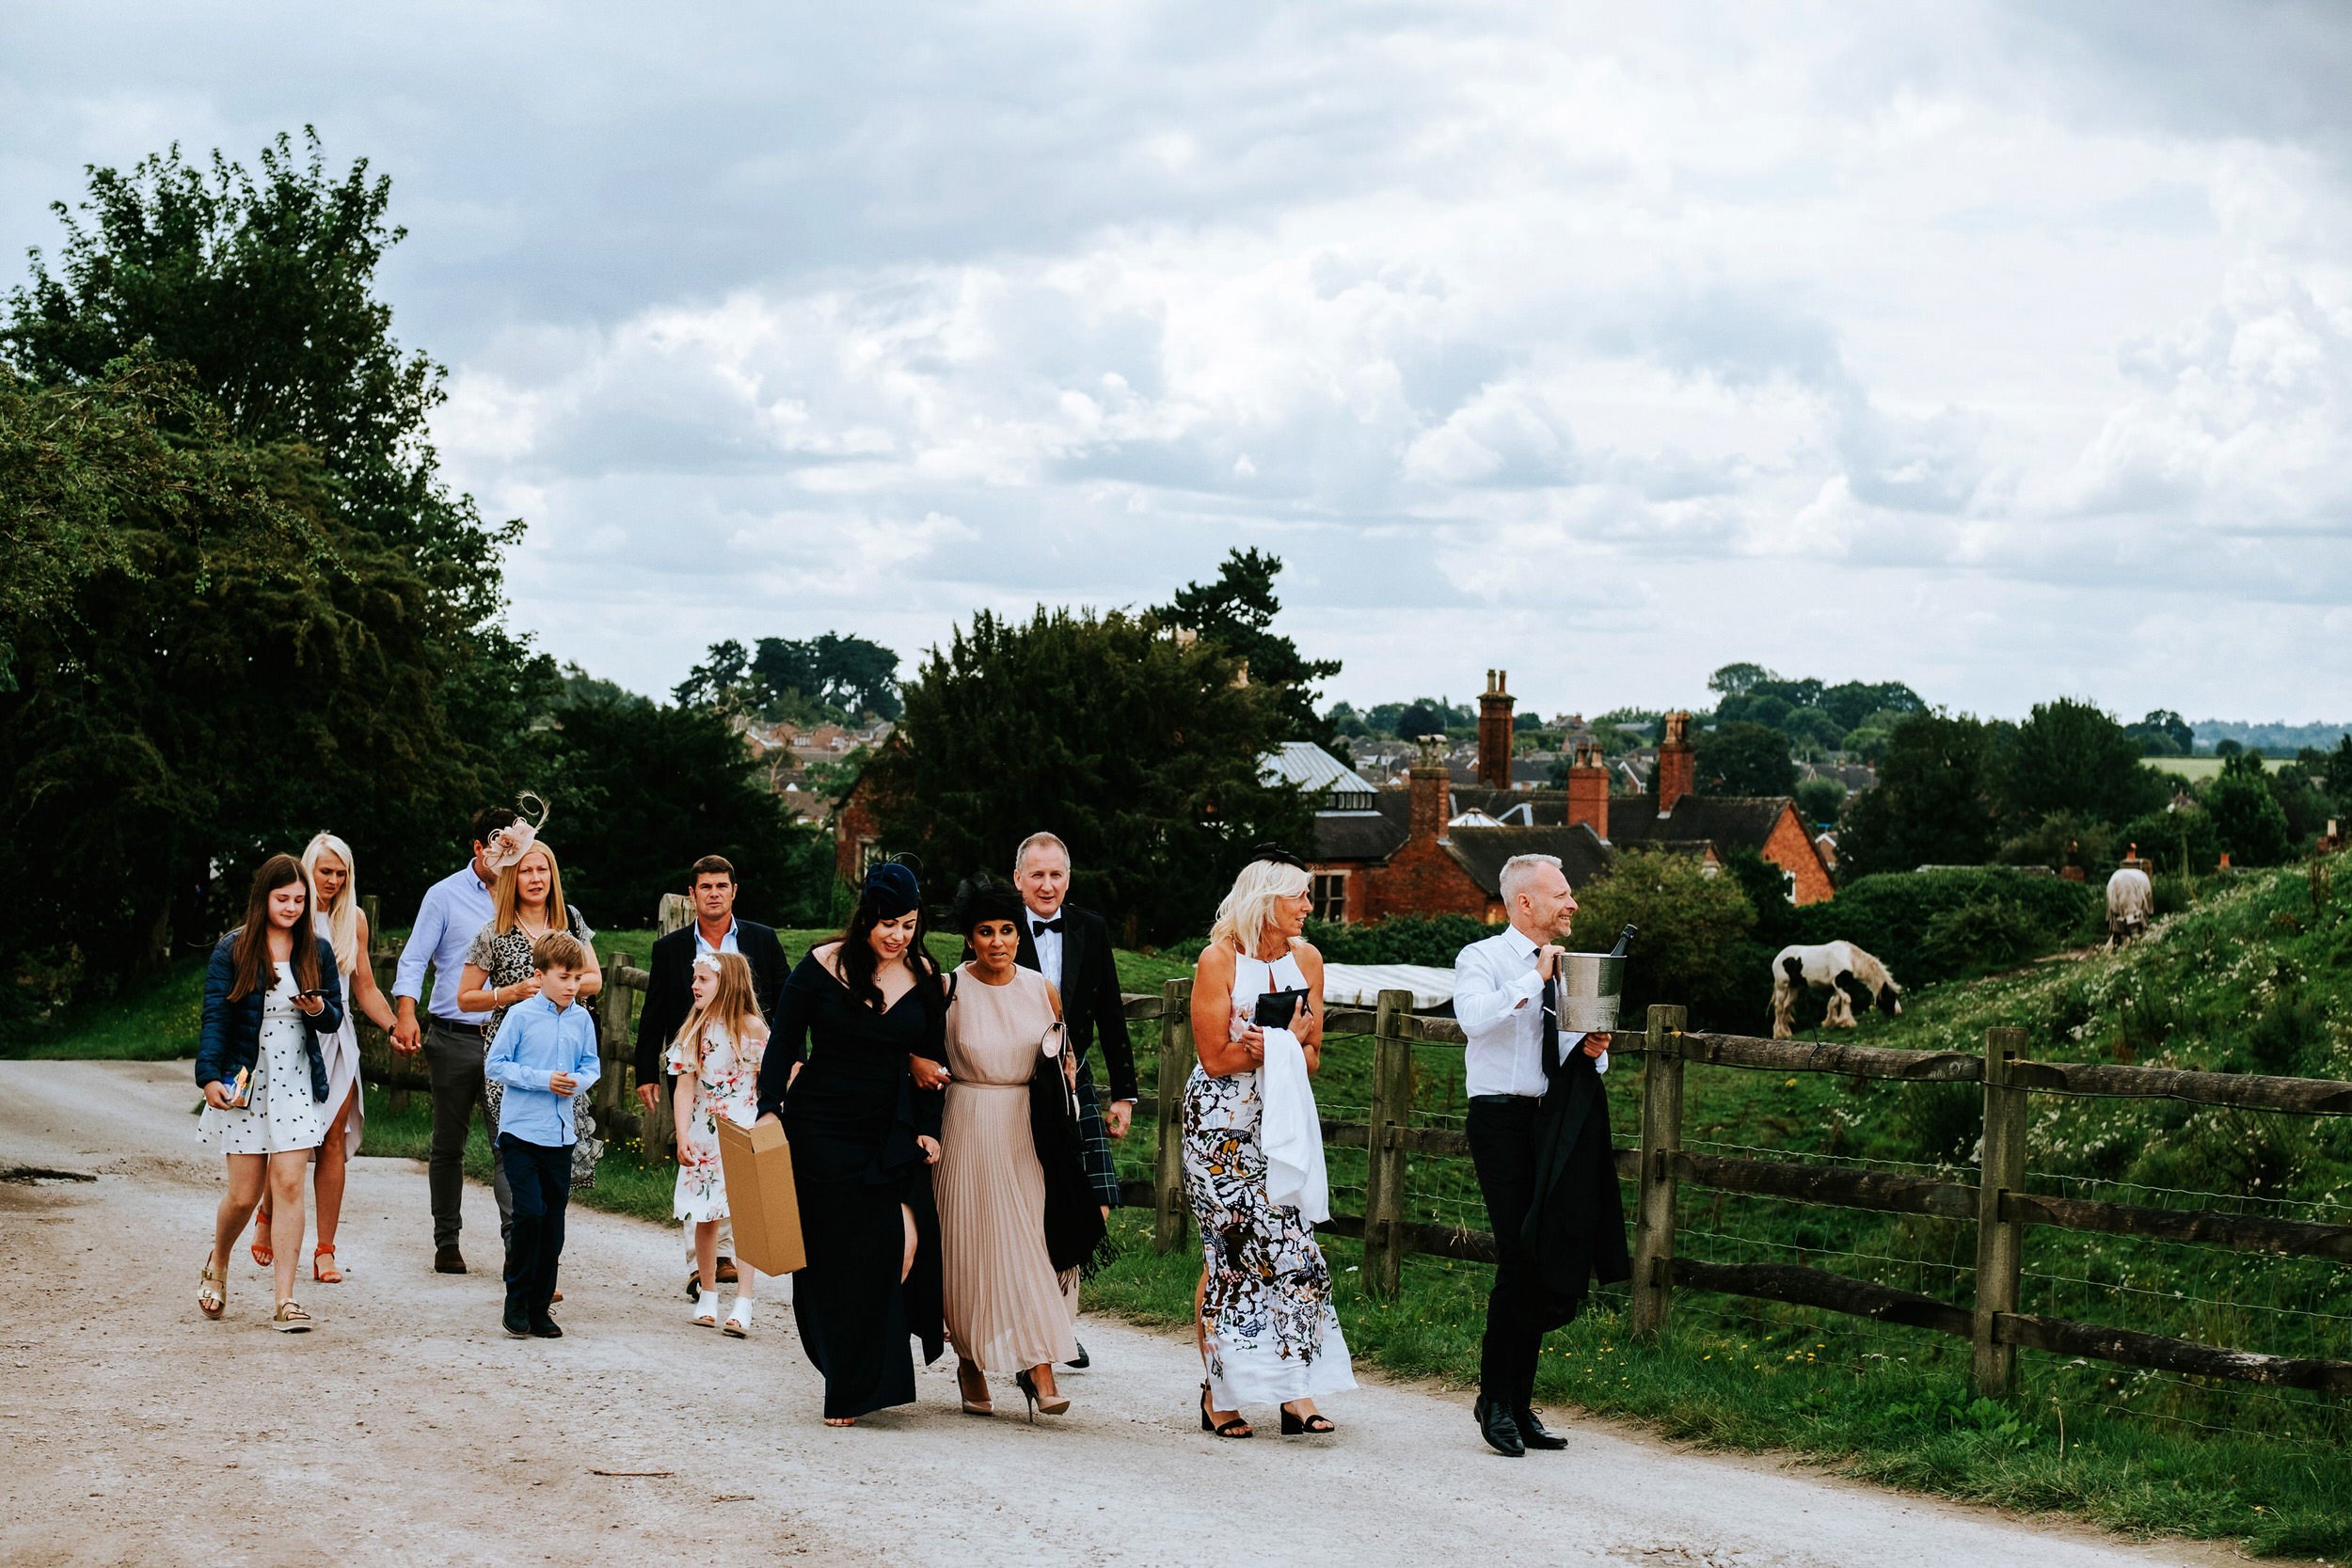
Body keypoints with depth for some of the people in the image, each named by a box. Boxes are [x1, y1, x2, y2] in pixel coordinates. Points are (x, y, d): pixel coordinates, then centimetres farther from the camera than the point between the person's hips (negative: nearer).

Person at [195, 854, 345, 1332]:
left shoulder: (317, 950, 6)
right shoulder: (232, 951, -2)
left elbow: (336, 1018, 11)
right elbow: (214, 1019, -6)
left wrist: (319, 1010, -12)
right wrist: (209, 1077, -18)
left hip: (297, 1082, 2)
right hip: (244, 1081, -2)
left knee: (289, 1184, -8)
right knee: (244, 1194, 2)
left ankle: (286, 1299, -5)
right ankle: (217, 1263, 34)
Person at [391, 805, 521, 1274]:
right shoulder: (446, 895, 2)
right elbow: (414, 959, -2)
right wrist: (406, 1014, -16)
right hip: (454, 1039, -1)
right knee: (448, 1146, 8)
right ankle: (446, 1242, 18)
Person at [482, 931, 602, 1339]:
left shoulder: (582, 1019, 5)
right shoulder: (521, 1015, -7)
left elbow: (591, 1065, 14)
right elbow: (495, 1065, -7)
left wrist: (578, 1083, -9)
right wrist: (542, 1080, -16)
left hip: (561, 1135, 4)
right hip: (521, 1132, -4)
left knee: (553, 1222, 7)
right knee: (530, 1212, -14)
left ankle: (540, 1308, 15)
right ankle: (516, 1301, 1)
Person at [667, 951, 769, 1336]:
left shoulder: (752, 1028, -5)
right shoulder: (694, 1030, 5)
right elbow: (685, 1087, 0)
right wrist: (682, 1137, -9)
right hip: (702, 1135, 4)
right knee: (705, 1216, 7)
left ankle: (743, 1303, -10)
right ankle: (708, 1296, 20)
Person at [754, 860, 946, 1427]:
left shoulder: (925, 977, 4)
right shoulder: (823, 966, -5)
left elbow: (929, 1060, 11)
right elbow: (783, 1042, -1)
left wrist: (928, 1129, 3)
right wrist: (770, 1110, -10)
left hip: (892, 1134, 2)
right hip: (823, 1128, -2)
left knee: (904, 1238, -14)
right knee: (837, 1257, -1)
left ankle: (871, 1377, 7)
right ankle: (848, 1390, 10)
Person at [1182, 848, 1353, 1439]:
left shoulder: (1306, 959, 7)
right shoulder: (1218, 959, -9)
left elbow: (1312, 1056, 8)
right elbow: (1215, 1058, -10)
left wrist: (1268, 1046, -11)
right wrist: (1283, 1040, -12)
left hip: (1281, 1122, 5)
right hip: (1222, 1125, -5)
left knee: (1291, 1246, -4)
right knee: (1228, 1252, -3)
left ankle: (1294, 1391, -3)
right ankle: (1218, 1396, 6)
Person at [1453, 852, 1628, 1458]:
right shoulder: (1482, 959, -2)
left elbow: (1584, 1054, 22)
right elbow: (1474, 1017, -24)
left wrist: (1592, 1050, 0)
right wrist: (1537, 978, -19)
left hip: (1556, 1123, 6)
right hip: (1502, 1118, -6)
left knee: (1548, 1265, 5)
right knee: (1518, 1260, -14)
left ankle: (1518, 1406, 12)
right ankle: (1496, 1402, -4)